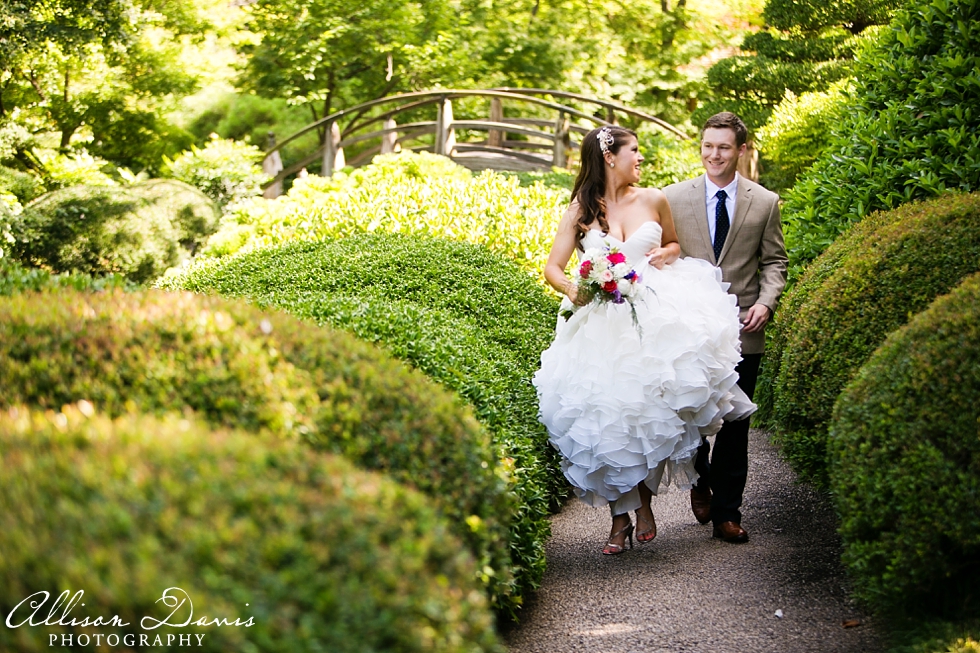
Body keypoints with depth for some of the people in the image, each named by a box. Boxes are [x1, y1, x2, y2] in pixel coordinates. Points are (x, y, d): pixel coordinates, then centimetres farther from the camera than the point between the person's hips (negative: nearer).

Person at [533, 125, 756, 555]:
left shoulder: (653, 200, 8)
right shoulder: (580, 211, 2)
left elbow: (674, 244, 23)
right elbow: (552, 268, -1)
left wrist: (665, 254, 0)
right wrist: (573, 290, -21)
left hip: (655, 317, 1)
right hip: (602, 324, -1)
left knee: (650, 411, -16)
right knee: (607, 419, -5)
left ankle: (644, 502, 3)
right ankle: (620, 518, 7)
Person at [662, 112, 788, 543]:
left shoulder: (765, 203, 5)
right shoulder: (674, 197, 4)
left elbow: (773, 261, 8)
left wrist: (766, 301, -9)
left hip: (742, 329, 0)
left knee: (734, 424, 3)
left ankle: (726, 512, 12)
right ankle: (701, 480, 33)